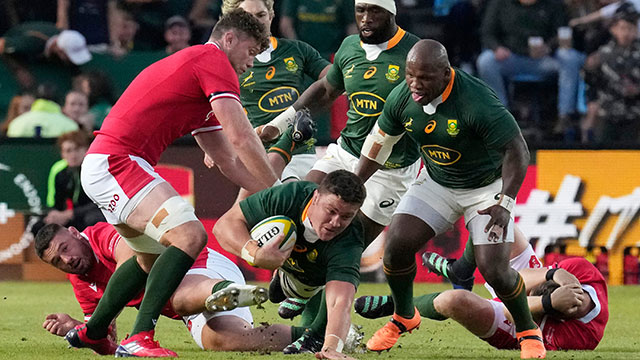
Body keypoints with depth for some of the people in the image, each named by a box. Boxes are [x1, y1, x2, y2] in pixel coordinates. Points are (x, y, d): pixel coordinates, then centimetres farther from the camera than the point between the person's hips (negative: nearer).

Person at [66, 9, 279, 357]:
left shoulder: (193, 62, 25)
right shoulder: (214, 62, -7)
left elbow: (227, 160, 26)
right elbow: (241, 138, -14)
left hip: (102, 164, 11)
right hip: (115, 162, -11)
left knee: (153, 255, 28)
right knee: (189, 235, -23)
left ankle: (91, 332, 40)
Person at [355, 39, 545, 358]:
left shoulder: (477, 102, -33)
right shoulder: (401, 98, -14)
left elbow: (516, 151, -28)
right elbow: (379, 143, 5)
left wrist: (504, 204, -36)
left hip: (487, 186, -5)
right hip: (436, 184, 5)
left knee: (494, 270, -16)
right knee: (397, 245, -10)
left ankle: (529, 332, 10)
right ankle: (404, 317, 17)